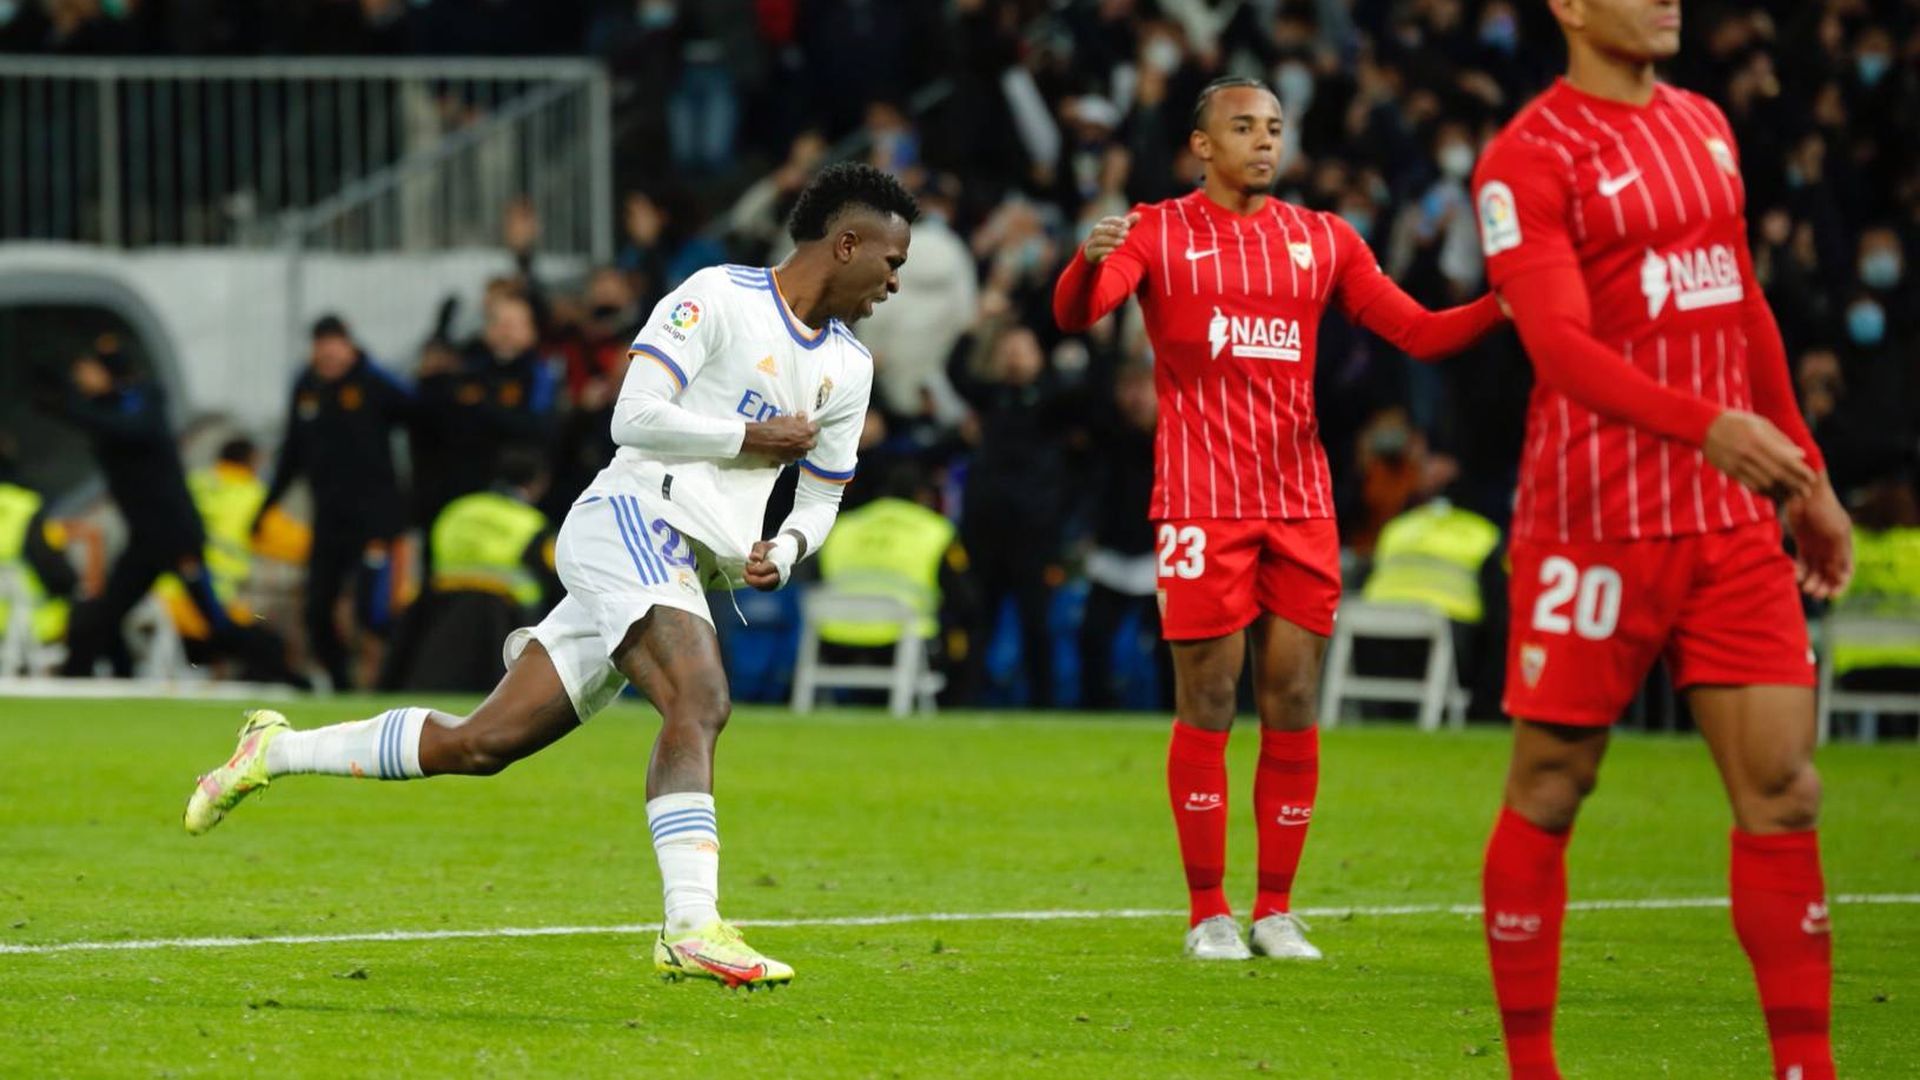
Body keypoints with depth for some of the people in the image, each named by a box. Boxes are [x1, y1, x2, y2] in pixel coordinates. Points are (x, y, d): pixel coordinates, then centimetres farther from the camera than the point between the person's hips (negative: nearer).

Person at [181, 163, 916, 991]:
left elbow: (822, 494, 27)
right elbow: (635, 417, -11)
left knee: (481, 745, 4)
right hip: (631, 518, -8)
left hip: (686, 570, 8)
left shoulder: (848, 369, 18)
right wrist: (749, 437, -9)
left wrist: (786, 548, 6)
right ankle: (693, 929, -43)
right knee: (700, 701, -31)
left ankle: (275, 751, 18)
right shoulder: (718, 298, -5)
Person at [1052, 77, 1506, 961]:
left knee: (1292, 703, 2)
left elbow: (1419, 333, 10)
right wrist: (1088, 263, -37)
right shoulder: (1157, 234, 2)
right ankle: (1208, 913, 5)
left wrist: (1506, 305, -7)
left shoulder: (1323, 240, 12)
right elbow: (1076, 314, -14)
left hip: (1300, 502, 4)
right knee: (1207, 702, -3)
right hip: (1202, 503, -3)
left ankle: (1276, 911, 10)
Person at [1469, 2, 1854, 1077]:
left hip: (1735, 521, 6)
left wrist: (1809, 476, 20)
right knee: (1549, 794, 3)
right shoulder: (1531, 157, -9)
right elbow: (1560, 344, -20)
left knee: (1783, 788, -1)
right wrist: (1706, 425, -34)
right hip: (1596, 526, -6)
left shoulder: (1705, 126, 14)